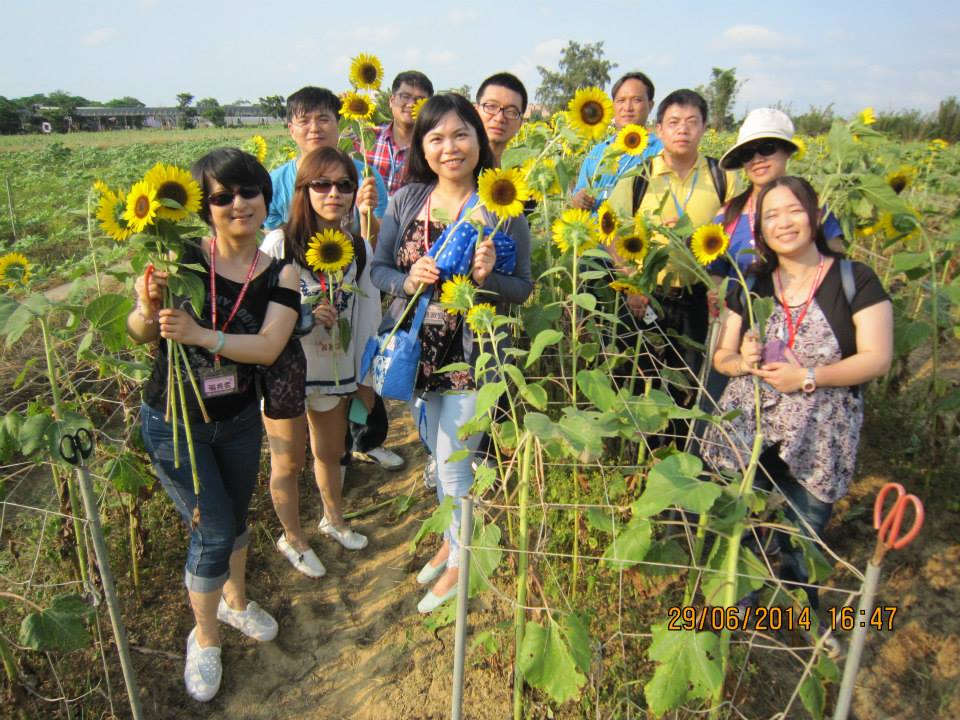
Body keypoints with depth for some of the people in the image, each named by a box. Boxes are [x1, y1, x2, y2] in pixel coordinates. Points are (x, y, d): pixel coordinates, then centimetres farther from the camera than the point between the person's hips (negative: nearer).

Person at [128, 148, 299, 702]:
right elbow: (140, 334, -11)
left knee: (236, 516, 21)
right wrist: (148, 309, -33)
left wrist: (202, 335, -37)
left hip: (239, 420, 3)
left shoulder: (279, 275, -9)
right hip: (174, 422, -2)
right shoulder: (183, 258, -13)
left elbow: (268, 347, -22)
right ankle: (205, 640, 26)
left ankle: (236, 601, 49)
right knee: (213, 530, 0)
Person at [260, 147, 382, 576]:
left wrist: (365, 377, 9)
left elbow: (367, 314, 6)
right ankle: (292, 539, 35)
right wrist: (303, 312, -26)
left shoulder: (359, 248, 1)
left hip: (335, 371, 4)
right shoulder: (280, 243, -13)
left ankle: (334, 519, 48)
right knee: (289, 462, 11)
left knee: (331, 452, 22)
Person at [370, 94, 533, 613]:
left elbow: (523, 288, -6)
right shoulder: (406, 200, 0)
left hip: (471, 354, -4)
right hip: (418, 350, 4)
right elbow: (377, 269, 2)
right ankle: (450, 537, 47)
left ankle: (460, 561, 31)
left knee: (455, 465, 5)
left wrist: (488, 278, -26)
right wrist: (409, 280, -18)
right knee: (439, 454, 21)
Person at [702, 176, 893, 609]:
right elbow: (721, 357, 10)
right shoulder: (750, 286, 8)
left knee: (800, 547, 8)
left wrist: (808, 377, -19)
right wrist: (742, 362, -12)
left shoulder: (855, 281, -2)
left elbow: (877, 359, -8)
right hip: (746, 435, 2)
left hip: (817, 443, -2)